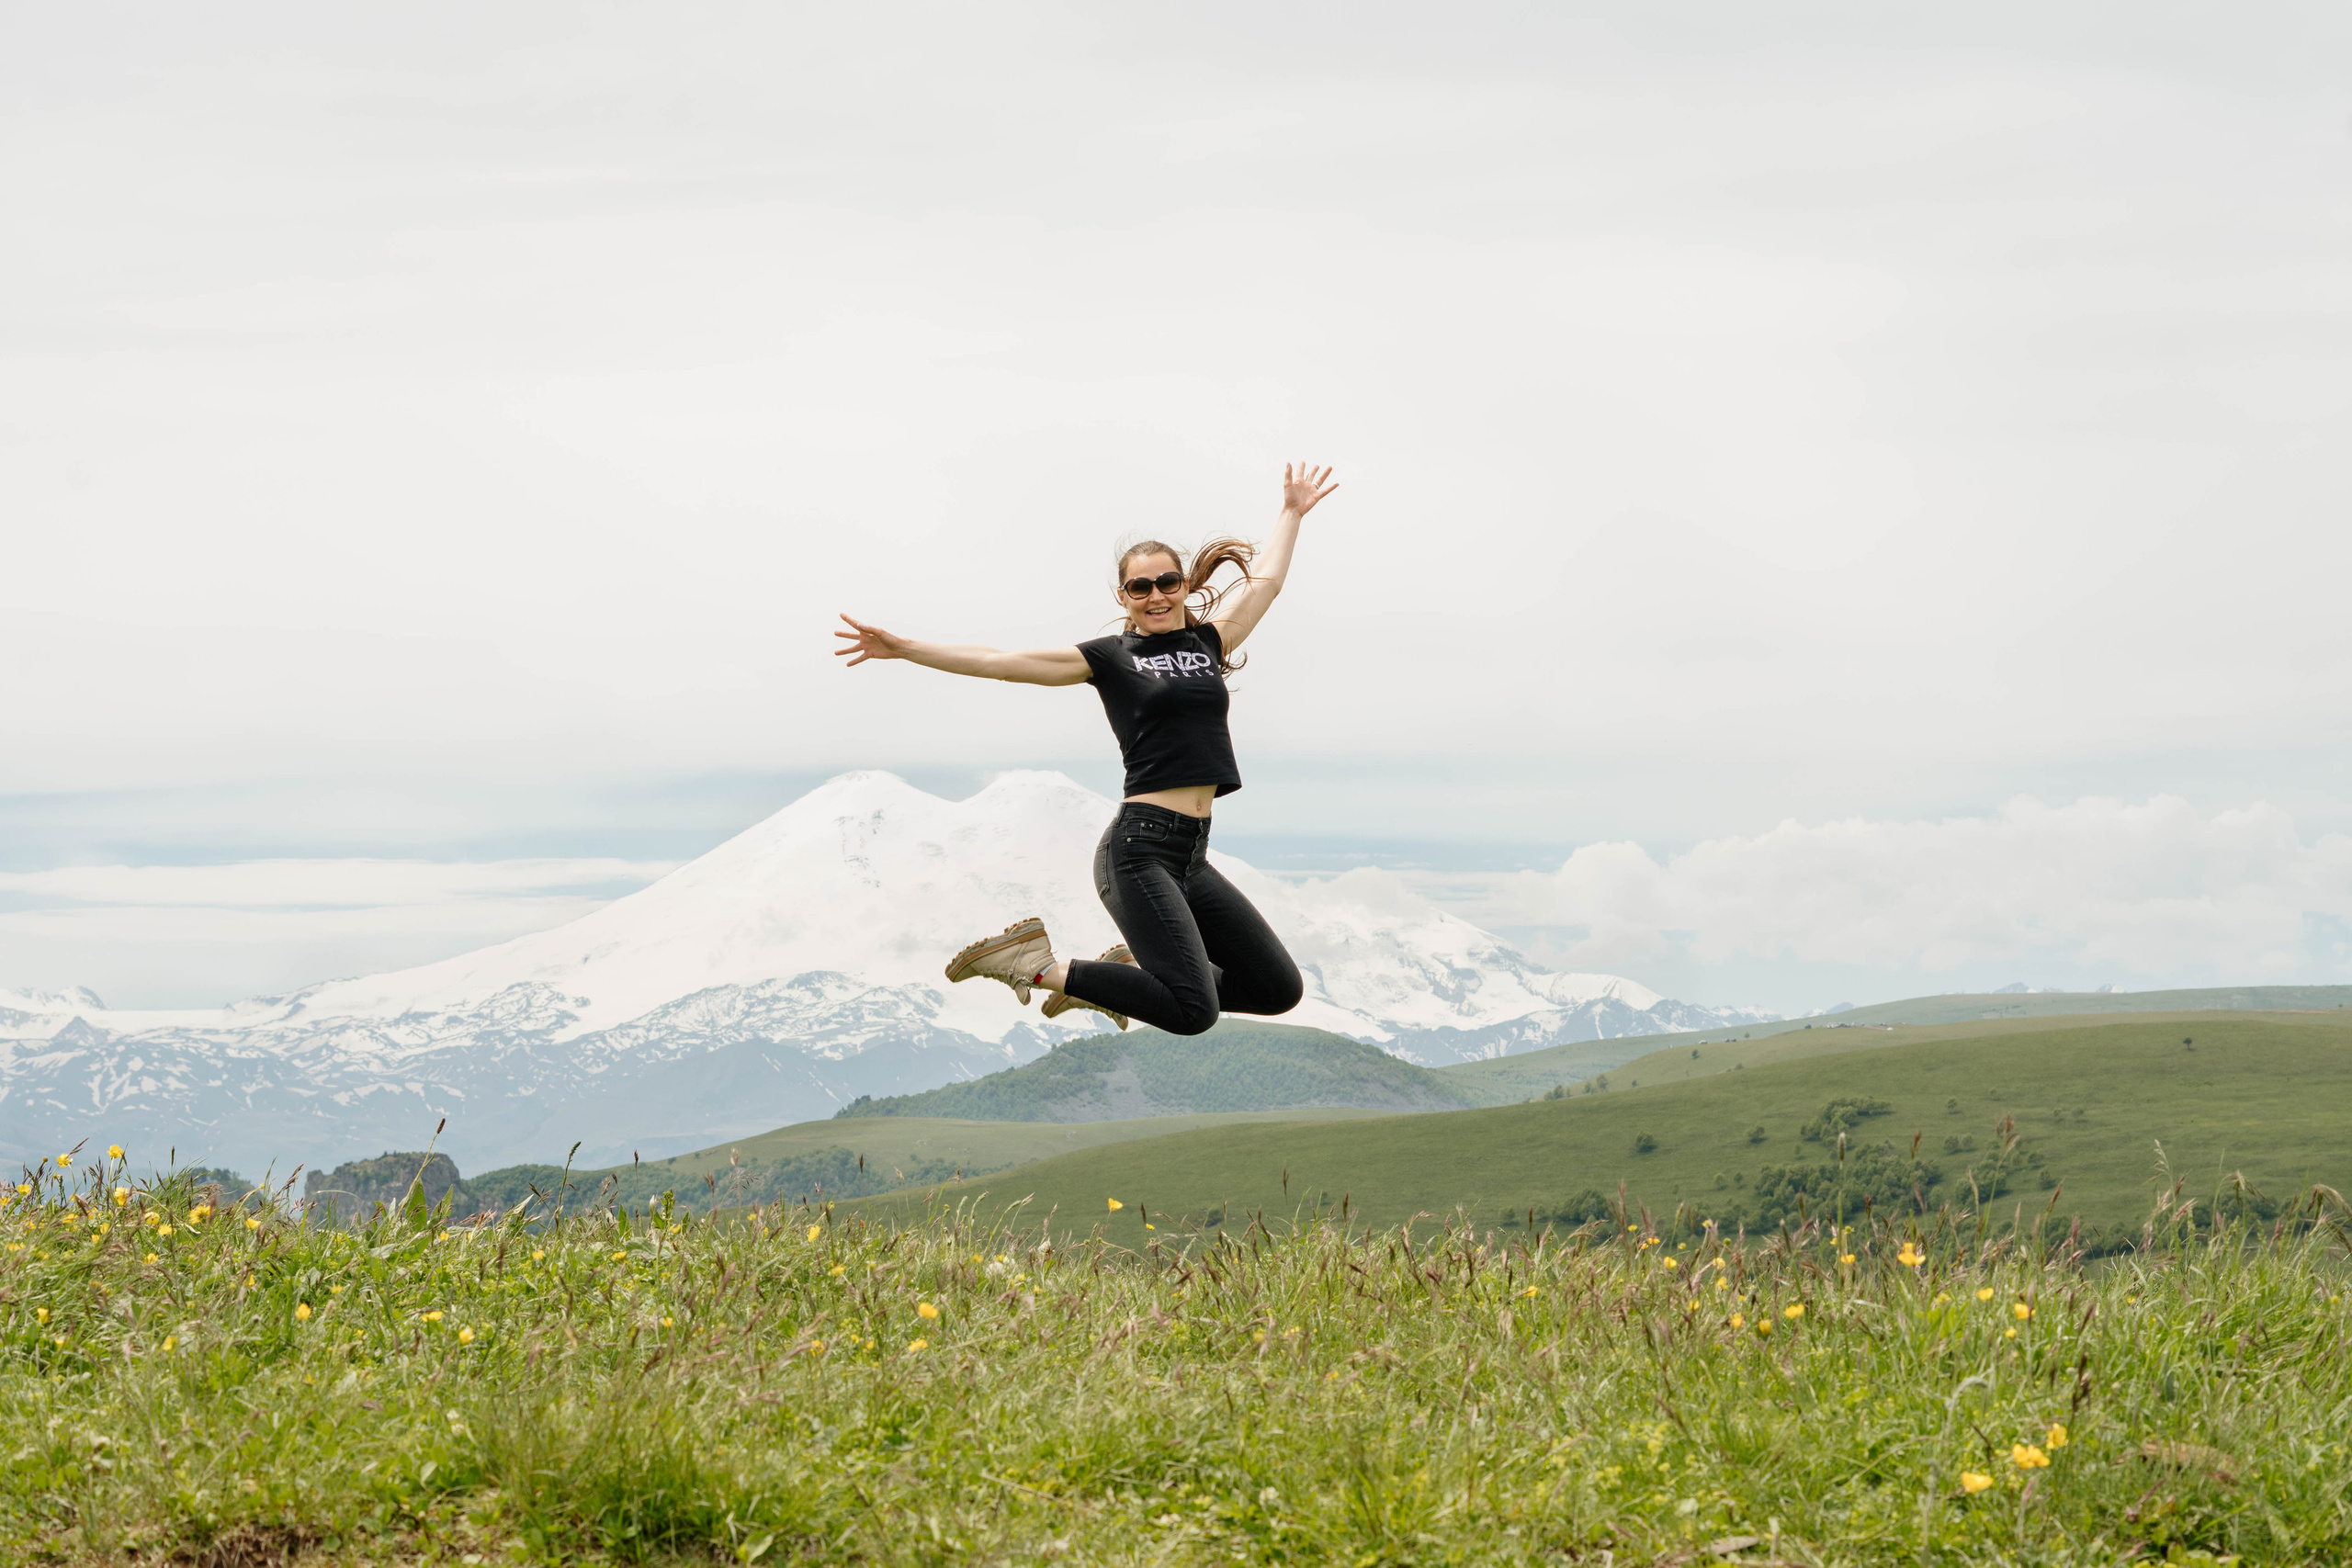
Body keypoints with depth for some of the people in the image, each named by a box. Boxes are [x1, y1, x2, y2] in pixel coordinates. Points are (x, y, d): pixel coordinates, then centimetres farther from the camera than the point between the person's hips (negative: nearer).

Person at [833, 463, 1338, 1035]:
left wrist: (1292, 513, 37)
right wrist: (904, 648, -2)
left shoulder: (1207, 642, 16)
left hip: (1191, 855, 7)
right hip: (1140, 846, -7)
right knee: (1192, 1011, -22)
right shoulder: (1109, 657, 3)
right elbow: (1003, 662, 2)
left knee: (1279, 989, 8)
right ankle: (1037, 964, -6)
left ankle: (1129, 970, 17)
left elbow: (1265, 580, 29)